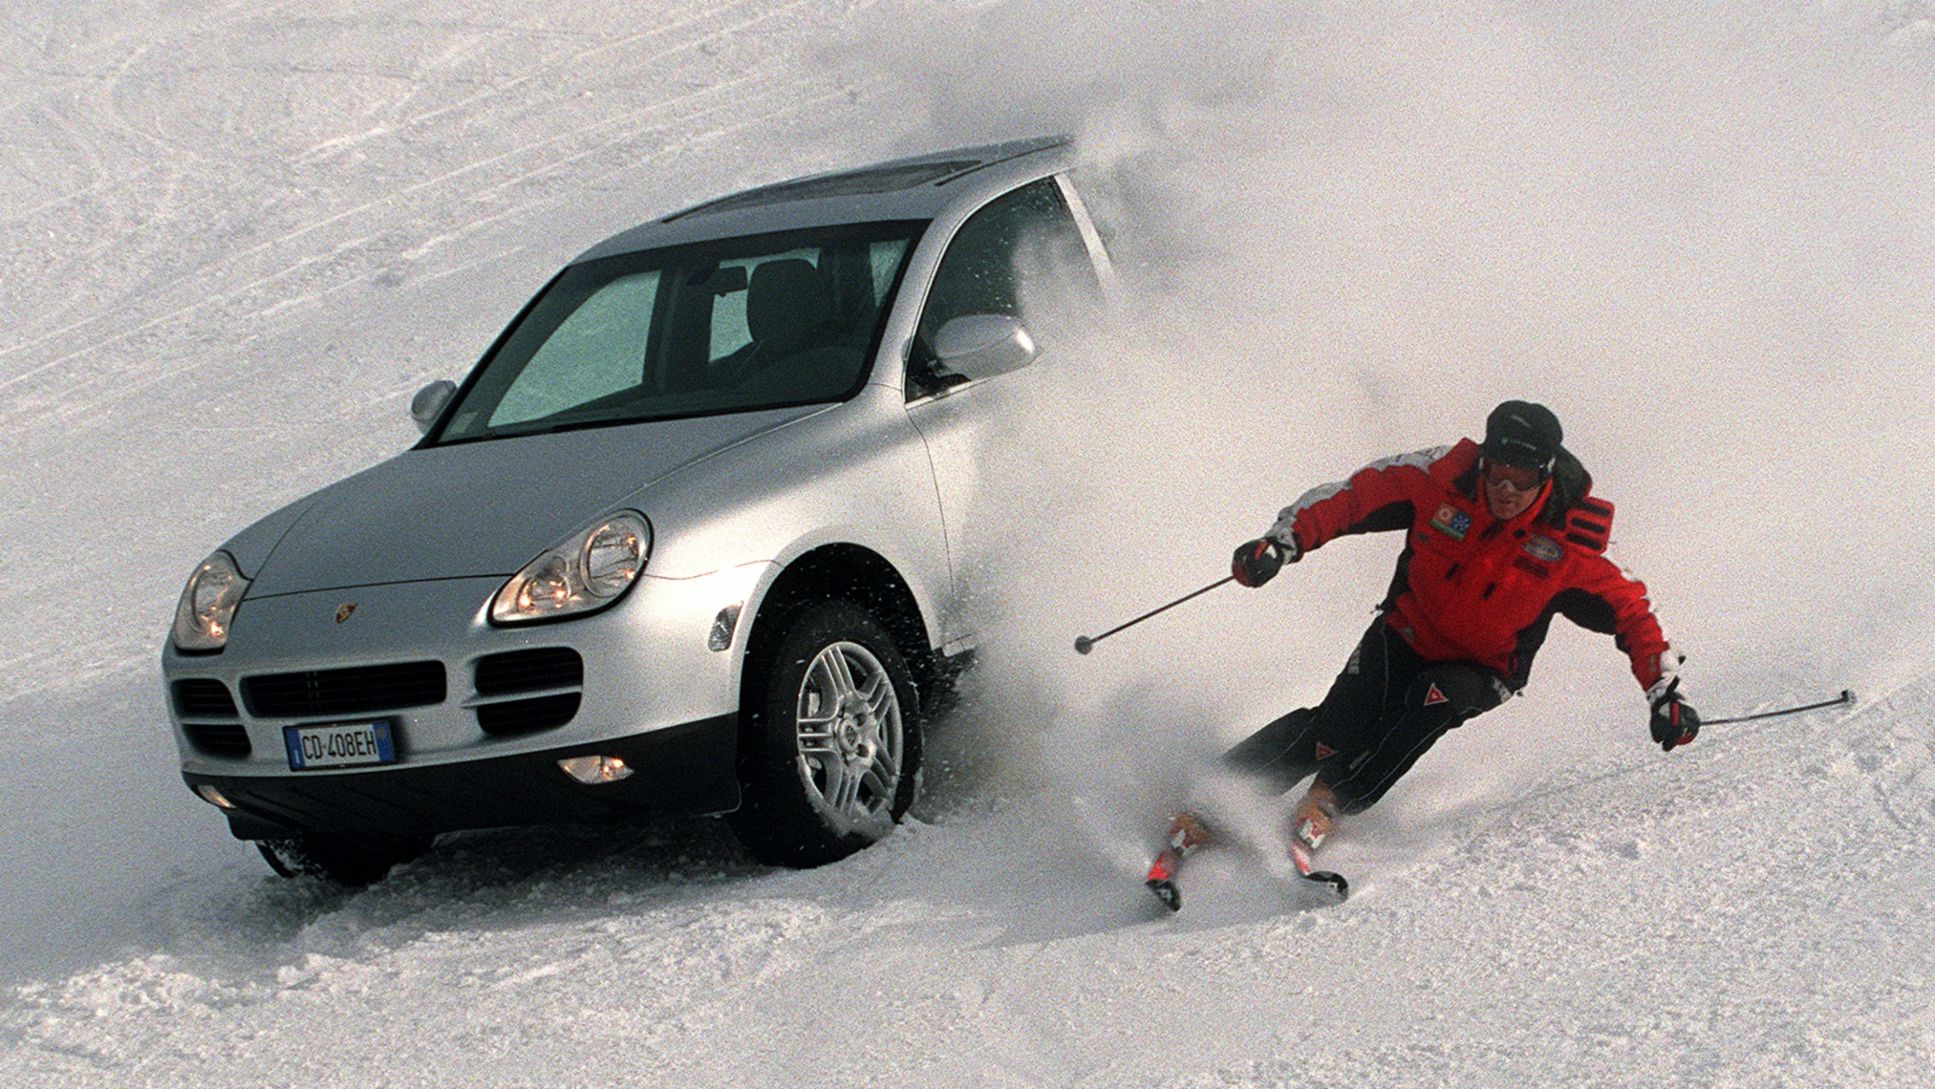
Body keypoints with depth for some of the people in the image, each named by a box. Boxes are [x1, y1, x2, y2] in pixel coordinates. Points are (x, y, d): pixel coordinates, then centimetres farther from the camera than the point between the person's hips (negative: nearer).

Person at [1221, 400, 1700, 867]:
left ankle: (1328, 802, -24)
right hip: (1406, 635, 0)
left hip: (1480, 673, 0)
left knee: (1441, 696, -34)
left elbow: (1630, 610, -9)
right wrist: (1282, 543, -24)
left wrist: (1665, 692, -15)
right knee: (1341, 728, -21)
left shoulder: (1567, 547, -19)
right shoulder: (1442, 480, -18)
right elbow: (1350, 498, -12)